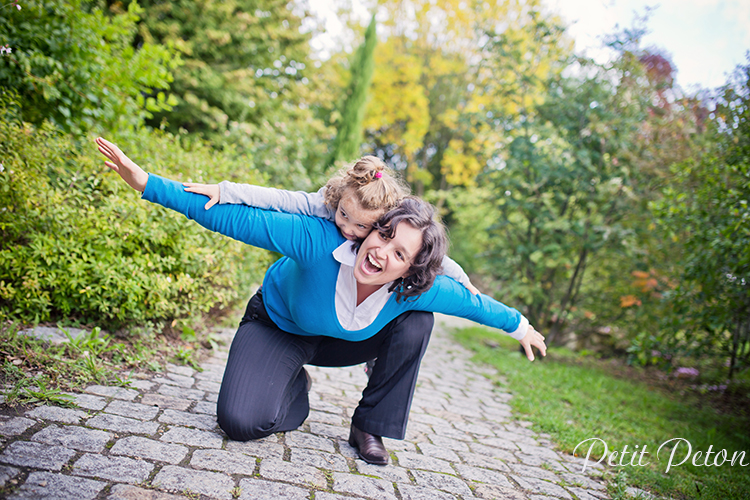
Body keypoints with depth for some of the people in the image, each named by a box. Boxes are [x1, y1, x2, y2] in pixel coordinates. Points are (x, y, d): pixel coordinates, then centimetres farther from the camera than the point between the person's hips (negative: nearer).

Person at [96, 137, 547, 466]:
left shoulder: (417, 292, -29)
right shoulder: (319, 240, -40)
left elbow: (471, 301, -9)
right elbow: (230, 216, -38)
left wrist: (519, 325, 7)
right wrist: (144, 181, -41)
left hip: (342, 341, 3)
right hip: (279, 325, -3)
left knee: (417, 322, -21)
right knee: (242, 421, -25)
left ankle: (370, 426, -1)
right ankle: (294, 386, 12)